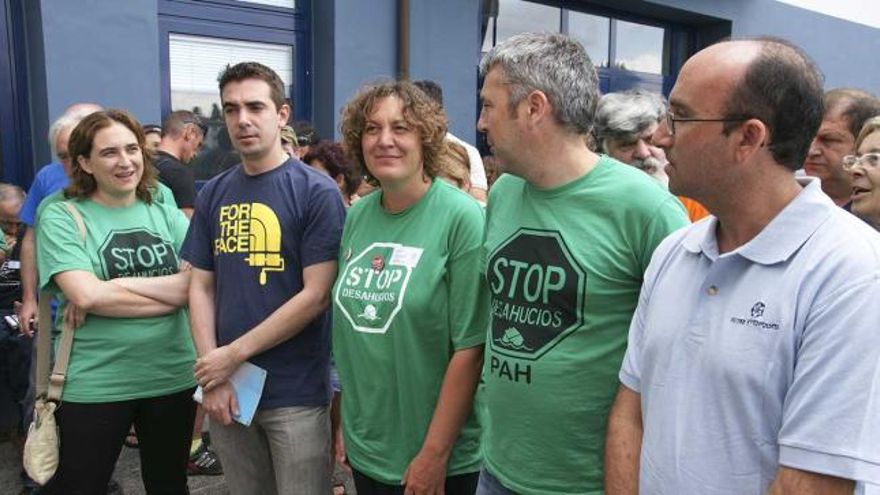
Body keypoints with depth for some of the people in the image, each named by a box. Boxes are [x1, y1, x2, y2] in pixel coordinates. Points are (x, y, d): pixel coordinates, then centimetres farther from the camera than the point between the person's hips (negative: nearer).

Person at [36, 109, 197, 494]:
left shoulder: (166, 214, 5)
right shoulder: (61, 217, -5)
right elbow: (88, 295, -19)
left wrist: (113, 288, -16)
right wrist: (173, 293, -14)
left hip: (173, 376, 3)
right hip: (93, 385, -3)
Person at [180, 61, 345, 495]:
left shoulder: (316, 191, -9)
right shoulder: (213, 194, 6)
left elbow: (316, 295, -14)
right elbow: (201, 288, 8)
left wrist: (234, 354, -12)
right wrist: (213, 373, -3)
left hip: (296, 393, -4)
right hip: (227, 390, 5)